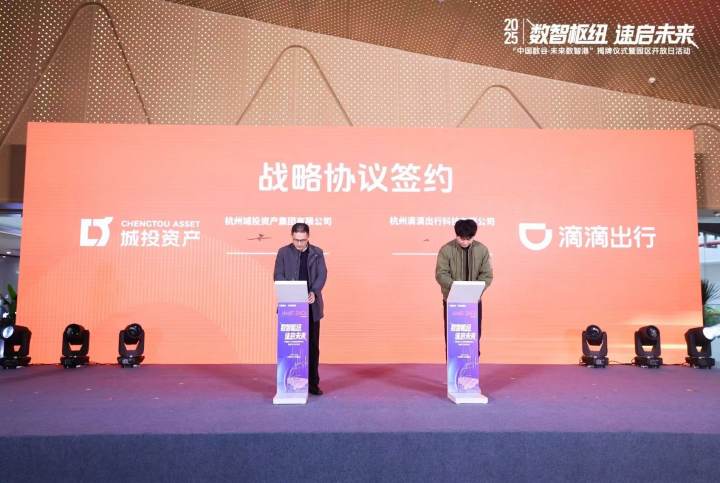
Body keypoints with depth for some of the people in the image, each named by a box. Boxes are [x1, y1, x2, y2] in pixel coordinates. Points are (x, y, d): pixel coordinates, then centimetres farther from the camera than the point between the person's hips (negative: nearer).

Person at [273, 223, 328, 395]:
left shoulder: (317, 252, 5)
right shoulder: (283, 252, 3)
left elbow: (322, 274, -3)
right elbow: (278, 275, -1)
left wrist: (314, 292, -21)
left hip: (311, 305, 1)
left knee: (313, 345, 5)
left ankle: (313, 383, 14)